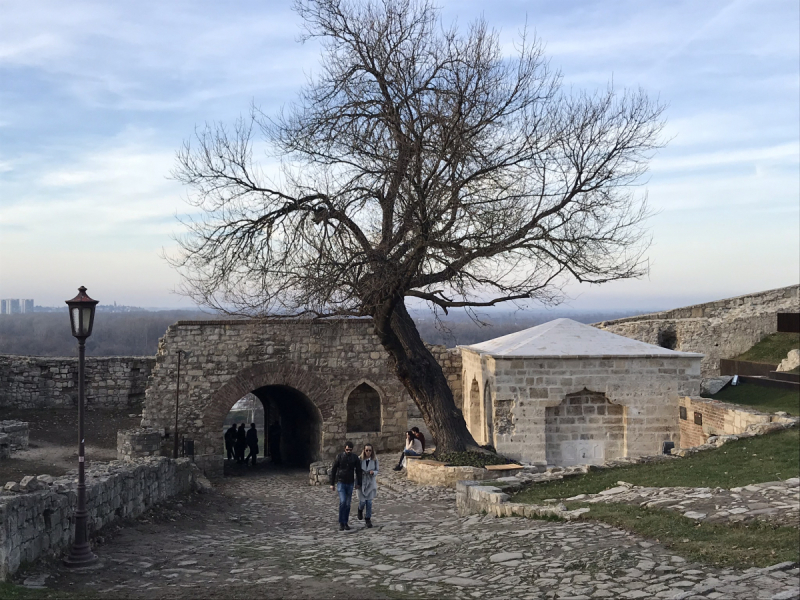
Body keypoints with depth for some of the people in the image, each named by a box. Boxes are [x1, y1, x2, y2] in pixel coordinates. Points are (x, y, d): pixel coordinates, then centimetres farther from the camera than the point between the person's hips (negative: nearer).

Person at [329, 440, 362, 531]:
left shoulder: (355, 458, -2)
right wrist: (332, 484, -2)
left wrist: (359, 483, -2)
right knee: (342, 502, -16)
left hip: (350, 484, 3)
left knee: (348, 504, 6)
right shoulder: (339, 457, -8)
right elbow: (333, 470, -2)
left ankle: (345, 522, 17)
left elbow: (358, 471, 4)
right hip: (340, 483, -3)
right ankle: (341, 523, -9)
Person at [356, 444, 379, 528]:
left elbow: (377, 470, 3)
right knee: (362, 501, -1)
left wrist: (373, 472, -19)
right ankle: (360, 510, 35)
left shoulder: (375, 459, -6)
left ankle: (368, 519, 17)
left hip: (371, 482, 1)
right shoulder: (360, 459, -11)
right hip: (361, 482, -1)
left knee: (369, 502, 2)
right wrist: (361, 472, -20)